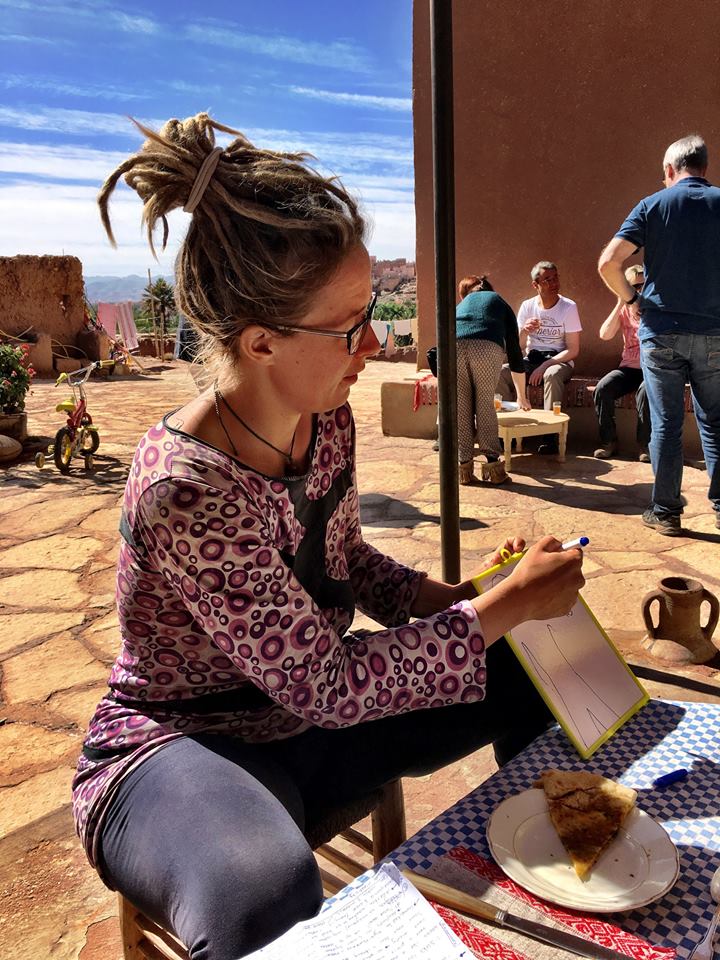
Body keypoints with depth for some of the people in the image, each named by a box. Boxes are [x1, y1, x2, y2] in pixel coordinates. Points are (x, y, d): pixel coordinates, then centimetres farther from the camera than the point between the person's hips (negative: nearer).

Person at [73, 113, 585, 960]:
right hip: (179, 746, -7)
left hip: (306, 716, 8)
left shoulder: (327, 422, -7)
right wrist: (504, 608, -23)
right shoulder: (186, 490, -32)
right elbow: (326, 684, -28)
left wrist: (455, 597, -8)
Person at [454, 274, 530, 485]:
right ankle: (493, 466, 10)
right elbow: (514, 350, 35)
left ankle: (464, 468, 12)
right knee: (485, 406, 12)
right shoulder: (501, 304, 35)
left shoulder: (460, 306, 39)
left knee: (461, 408, 11)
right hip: (487, 347, -1)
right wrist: (521, 396, 44)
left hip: (453, 347, 2)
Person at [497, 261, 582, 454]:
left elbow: (573, 350, -10)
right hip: (531, 359, 3)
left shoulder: (569, 307, -7)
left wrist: (545, 366, -21)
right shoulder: (527, 306, 3)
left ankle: (551, 433, -32)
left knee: (552, 375, -39)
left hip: (559, 361, -3)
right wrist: (524, 331, -19)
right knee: (500, 372, -23)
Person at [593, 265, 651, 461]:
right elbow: (604, 335, -6)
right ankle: (609, 441, -11)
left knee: (645, 391, -36)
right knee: (603, 388, -26)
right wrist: (620, 304, -11)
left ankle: (645, 444, -20)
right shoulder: (624, 309, 10)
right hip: (629, 367, 3)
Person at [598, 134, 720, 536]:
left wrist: (632, 298, 5)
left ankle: (666, 511, 10)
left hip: (661, 330, -1)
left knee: (666, 424, 5)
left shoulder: (652, 205, 0)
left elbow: (608, 263, -10)